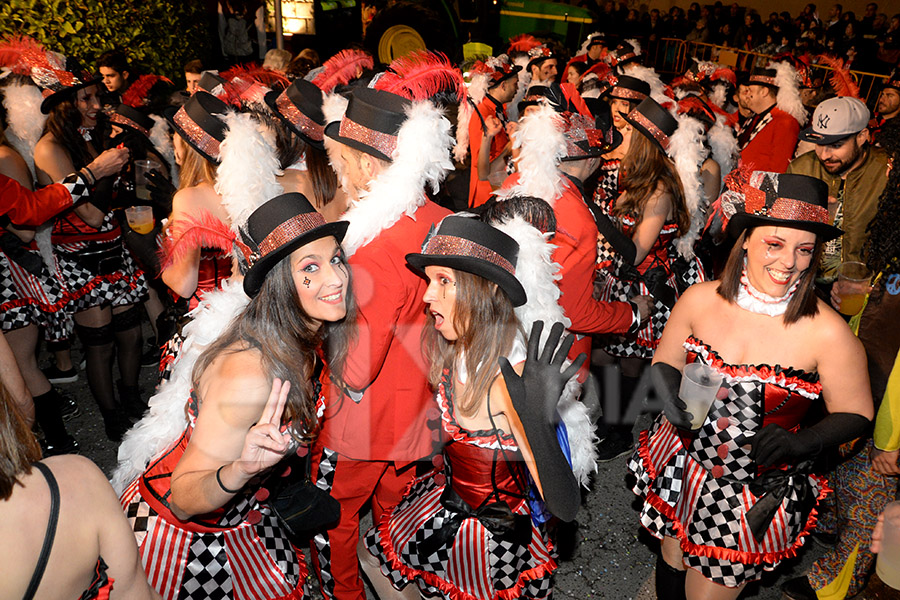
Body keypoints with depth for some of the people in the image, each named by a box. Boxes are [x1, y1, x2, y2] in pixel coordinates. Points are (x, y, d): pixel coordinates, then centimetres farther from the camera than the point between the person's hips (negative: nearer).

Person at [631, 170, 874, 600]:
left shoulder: (827, 333, -20)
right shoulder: (701, 299, -13)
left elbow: (856, 414, -6)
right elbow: (663, 364, 2)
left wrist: (802, 441, -24)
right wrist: (670, 392, -19)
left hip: (757, 498, -2)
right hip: (681, 468, 3)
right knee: (672, 565, 25)